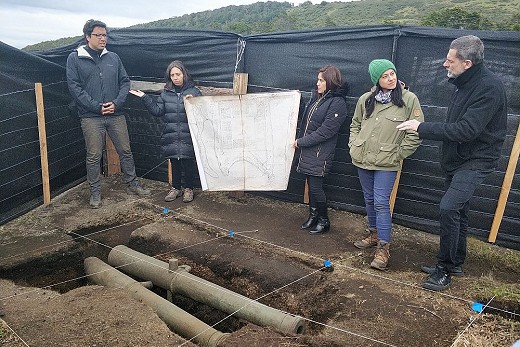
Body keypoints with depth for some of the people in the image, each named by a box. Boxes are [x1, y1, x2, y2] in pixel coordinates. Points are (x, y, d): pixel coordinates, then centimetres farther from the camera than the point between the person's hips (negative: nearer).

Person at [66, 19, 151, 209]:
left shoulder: (113, 58, 10)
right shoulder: (75, 58, 0)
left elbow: (125, 82, 8)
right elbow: (74, 87, -6)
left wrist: (116, 103, -8)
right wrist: (97, 107, -14)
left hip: (116, 114, 3)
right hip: (91, 117, -3)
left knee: (125, 151, 10)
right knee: (94, 156, 3)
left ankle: (132, 183, 27)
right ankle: (95, 192, 18)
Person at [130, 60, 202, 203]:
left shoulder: (194, 91, -1)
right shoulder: (166, 93, 8)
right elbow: (157, 111, 6)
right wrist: (145, 97, 0)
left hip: (188, 137, -3)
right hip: (171, 137, 3)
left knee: (188, 163, 4)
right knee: (174, 163, 12)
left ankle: (189, 188, 21)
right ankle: (176, 187, 28)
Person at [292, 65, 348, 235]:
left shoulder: (338, 103, -14)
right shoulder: (316, 96, 10)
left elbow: (325, 131, -19)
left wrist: (301, 142, -14)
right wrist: (300, 141, 7)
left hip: (320, 153, -7)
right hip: (308, 150, 7)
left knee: (315, 186, -2)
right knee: (311, 184, 15)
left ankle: (324, 221, 17)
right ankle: (313, 216, 31)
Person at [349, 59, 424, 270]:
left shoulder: (409, 99, -8)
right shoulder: (365, 99, 3)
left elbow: (416, 133, -7)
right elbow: (355, 124, 19)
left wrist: (398, 154, -7)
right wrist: (354, 145, 8)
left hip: (386, 163, -4)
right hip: (362, 159, 5)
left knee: (381, 203, -7)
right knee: (369, 199, 16)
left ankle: (383, 248, 2)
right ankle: (374, 234, 35)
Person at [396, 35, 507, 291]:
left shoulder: (489, 87, -22)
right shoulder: (463, 82, 7)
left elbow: (467, 130, -30)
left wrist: (422, 128, -26)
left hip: (476, 160, -9)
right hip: (457, 158, 9)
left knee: (449, 208, -21)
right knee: (457, 211, 16)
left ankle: (444, 270, -6)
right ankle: (455, 263, 32)